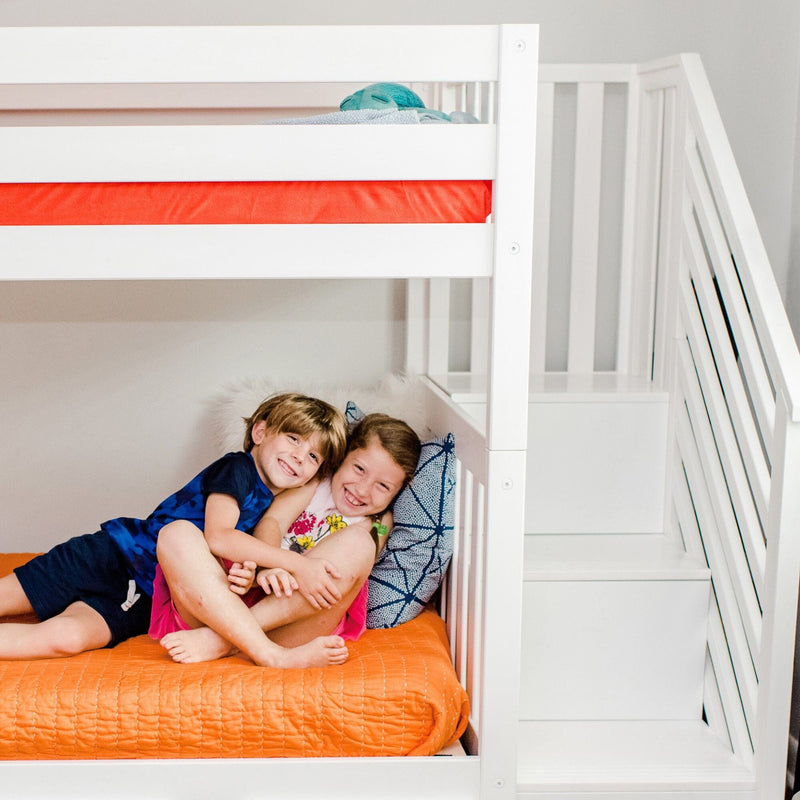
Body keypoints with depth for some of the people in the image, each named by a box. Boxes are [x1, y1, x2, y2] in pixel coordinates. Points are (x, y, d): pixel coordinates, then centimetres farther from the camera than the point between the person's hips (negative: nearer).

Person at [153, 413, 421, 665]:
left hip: (293, 628, -1)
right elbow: (272, 521, -1)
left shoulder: (379, 524, 15)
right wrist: (268, 567, -27)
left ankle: (221, 639, -27)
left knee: (359, 543, -26)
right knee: (176, 534, -23)